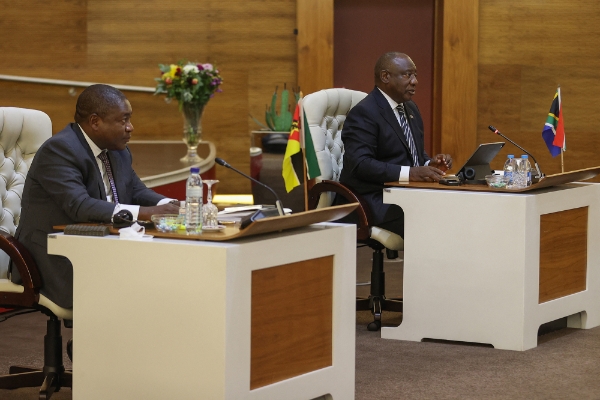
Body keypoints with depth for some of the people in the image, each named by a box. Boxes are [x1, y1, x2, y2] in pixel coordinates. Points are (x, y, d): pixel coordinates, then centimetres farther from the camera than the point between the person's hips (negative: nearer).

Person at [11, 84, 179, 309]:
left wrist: (169, 207, -8)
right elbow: (79, 206, -28)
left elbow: (136, 191, 16)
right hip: (56, 263, -8)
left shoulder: (118, 151, 12)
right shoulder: (58, 150, -17)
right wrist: (144, 213, -33)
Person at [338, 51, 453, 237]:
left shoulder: (411, 109, 18)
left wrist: (430, 164, 1)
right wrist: (410, 173, -28)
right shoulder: (363, 113, -10)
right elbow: (360, 164, -20)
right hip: (375, 203, -8)